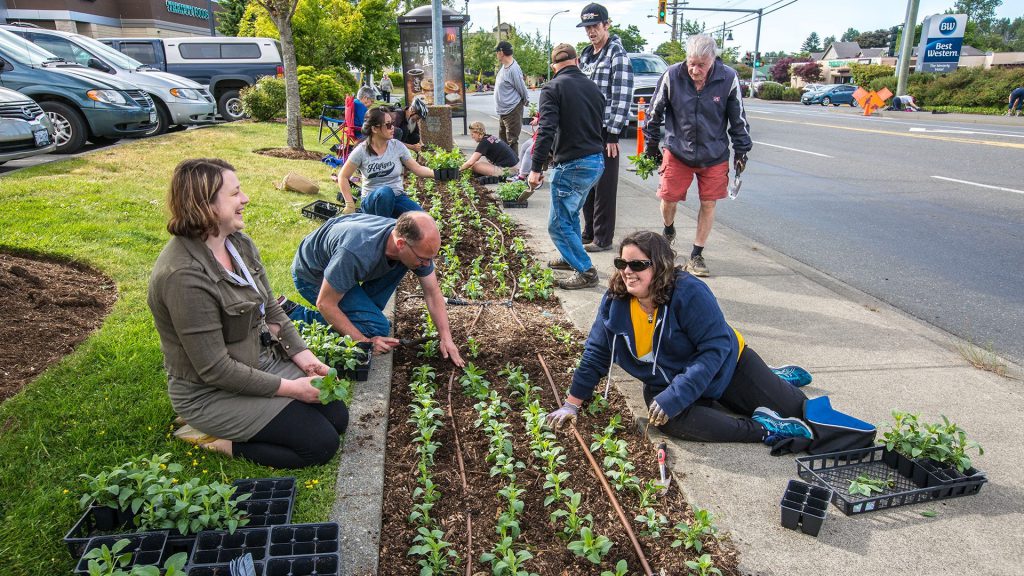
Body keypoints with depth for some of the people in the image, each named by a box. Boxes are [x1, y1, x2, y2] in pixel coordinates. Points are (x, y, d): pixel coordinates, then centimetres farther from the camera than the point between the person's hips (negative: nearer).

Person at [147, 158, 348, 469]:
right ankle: (216, 441, 2)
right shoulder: (185, 276, -28)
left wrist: (303, 356, -4)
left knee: (338, 417, 3)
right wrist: (288, 388, -19)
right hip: (211, 393, -8)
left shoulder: (239, 243, -2)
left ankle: (231, 431, 12)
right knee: (321, 443, -11)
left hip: (264, 360, 8)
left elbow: (270, 309, 8)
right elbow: (214, 369, -25)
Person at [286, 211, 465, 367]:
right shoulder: (356, 253, -42)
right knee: (377, 326, -18)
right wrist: (365, 342, -27)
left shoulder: (418, 245, -23)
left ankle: (367, 312, 3)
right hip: (312, 274, -6)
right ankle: (295, 315, -6)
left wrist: (446, 338, -16)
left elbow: (432, 292, -10)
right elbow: (324, 304, -30)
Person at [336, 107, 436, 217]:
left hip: (397, 197, 2)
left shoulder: (397, 146, -2)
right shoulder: (362, 151, -8)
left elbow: (418, 169, -1)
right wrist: (350, 205, -7)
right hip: (372, 200, -2)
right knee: (385, 191, -38)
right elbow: (343, 177, 0)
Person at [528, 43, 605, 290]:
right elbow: (598, 124, 17)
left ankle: (585, 270, 3)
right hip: (597, 161, 8)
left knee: (559, 224, 1)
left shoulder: (552, 88, -8)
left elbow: (546, 131, -18)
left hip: (572, 165, -8)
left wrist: (536, 168, -16)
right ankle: (571, 258, 38)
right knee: (570, 213, 25)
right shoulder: (592, 87, 12)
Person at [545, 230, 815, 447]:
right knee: (671, 420, -33)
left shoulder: (689, 292, -28)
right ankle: (763, 429, -19)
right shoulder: (614, 301, -16)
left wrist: (675, 396, -39)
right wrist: (572, 403, -6)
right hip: (665, 384, 2)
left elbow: (716, 348, -30)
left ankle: (771, 382, 35)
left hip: (725, 364, -2)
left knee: (799, 411, 0)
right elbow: (596, 353, -6)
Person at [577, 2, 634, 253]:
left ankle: (603, 239, 10)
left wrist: (613, 134, -18)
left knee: (604, 186, 0)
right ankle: (589, 233, 27)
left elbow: (622, 97, -15)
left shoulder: (617, 54, -9)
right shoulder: (586, 55, 15)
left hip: (605, 132, -8)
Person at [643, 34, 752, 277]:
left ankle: (696, 255, 17)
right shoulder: (672, 75, -13)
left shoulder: (728, 78, -12)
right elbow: (655, 111, 1)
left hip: (714, 155, 0)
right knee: (668, 198, 4)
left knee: (708, 204, 3)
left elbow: (738, 118, 0)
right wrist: (652, 143, 8)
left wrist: (741, 150, 3)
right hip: (677, 151, 0)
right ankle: (668, 232, 38)